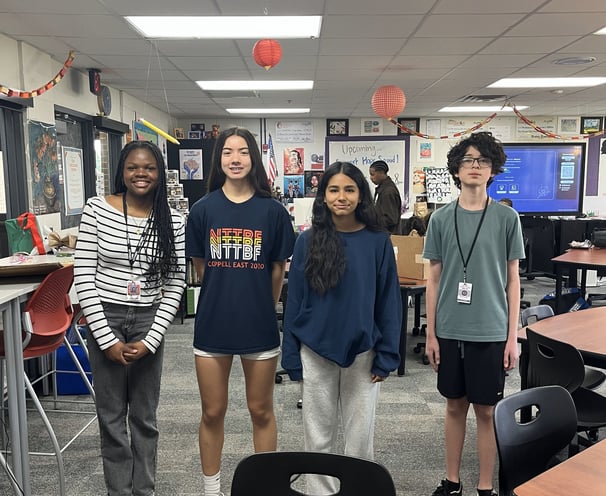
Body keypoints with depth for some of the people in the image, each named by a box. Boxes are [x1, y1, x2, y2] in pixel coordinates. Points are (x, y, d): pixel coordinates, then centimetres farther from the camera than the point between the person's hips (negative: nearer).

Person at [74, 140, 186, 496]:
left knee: (145, 417, 13)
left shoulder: (173, 221, -2)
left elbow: (175, 285, -2)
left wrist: (150, 340, -8)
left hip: (149, 323, 1)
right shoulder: (97, 209, -6)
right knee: (112, 417, 10)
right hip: (105, 320, -1)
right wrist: (107, 338, -11)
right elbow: (83, 277, -7)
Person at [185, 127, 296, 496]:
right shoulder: (203, 209, -1)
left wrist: (260, 306, 10)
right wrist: (224, 298, 9)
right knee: (213, 413, 13)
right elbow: (200, 267, 6)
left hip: (260, 325, -1)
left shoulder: (273, 210, -4)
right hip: (213, 325, 1)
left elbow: (278, 269, 3)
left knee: (262, 412, 13)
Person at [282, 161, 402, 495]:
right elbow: (294, 300, -1)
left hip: (363, 351, 0)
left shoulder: (377, 240, -4)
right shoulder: (308, 241, -4)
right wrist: (291, 355, -2)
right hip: (315, 351, 0)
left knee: (360, 434, 12)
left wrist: (387, 355, -4)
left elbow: (389, 300, -1)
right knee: (318, 435, 12)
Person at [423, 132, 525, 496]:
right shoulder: (441, 218, 1)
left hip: (491, 331, -1)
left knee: (487, 410, 9)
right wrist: (431, 333, 2)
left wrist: (513, 336, -1)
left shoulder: (506, 217, -2)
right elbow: (434, 279, 4)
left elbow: (512, 279, 2)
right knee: (455, 405, 13)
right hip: (450, 330, 2)